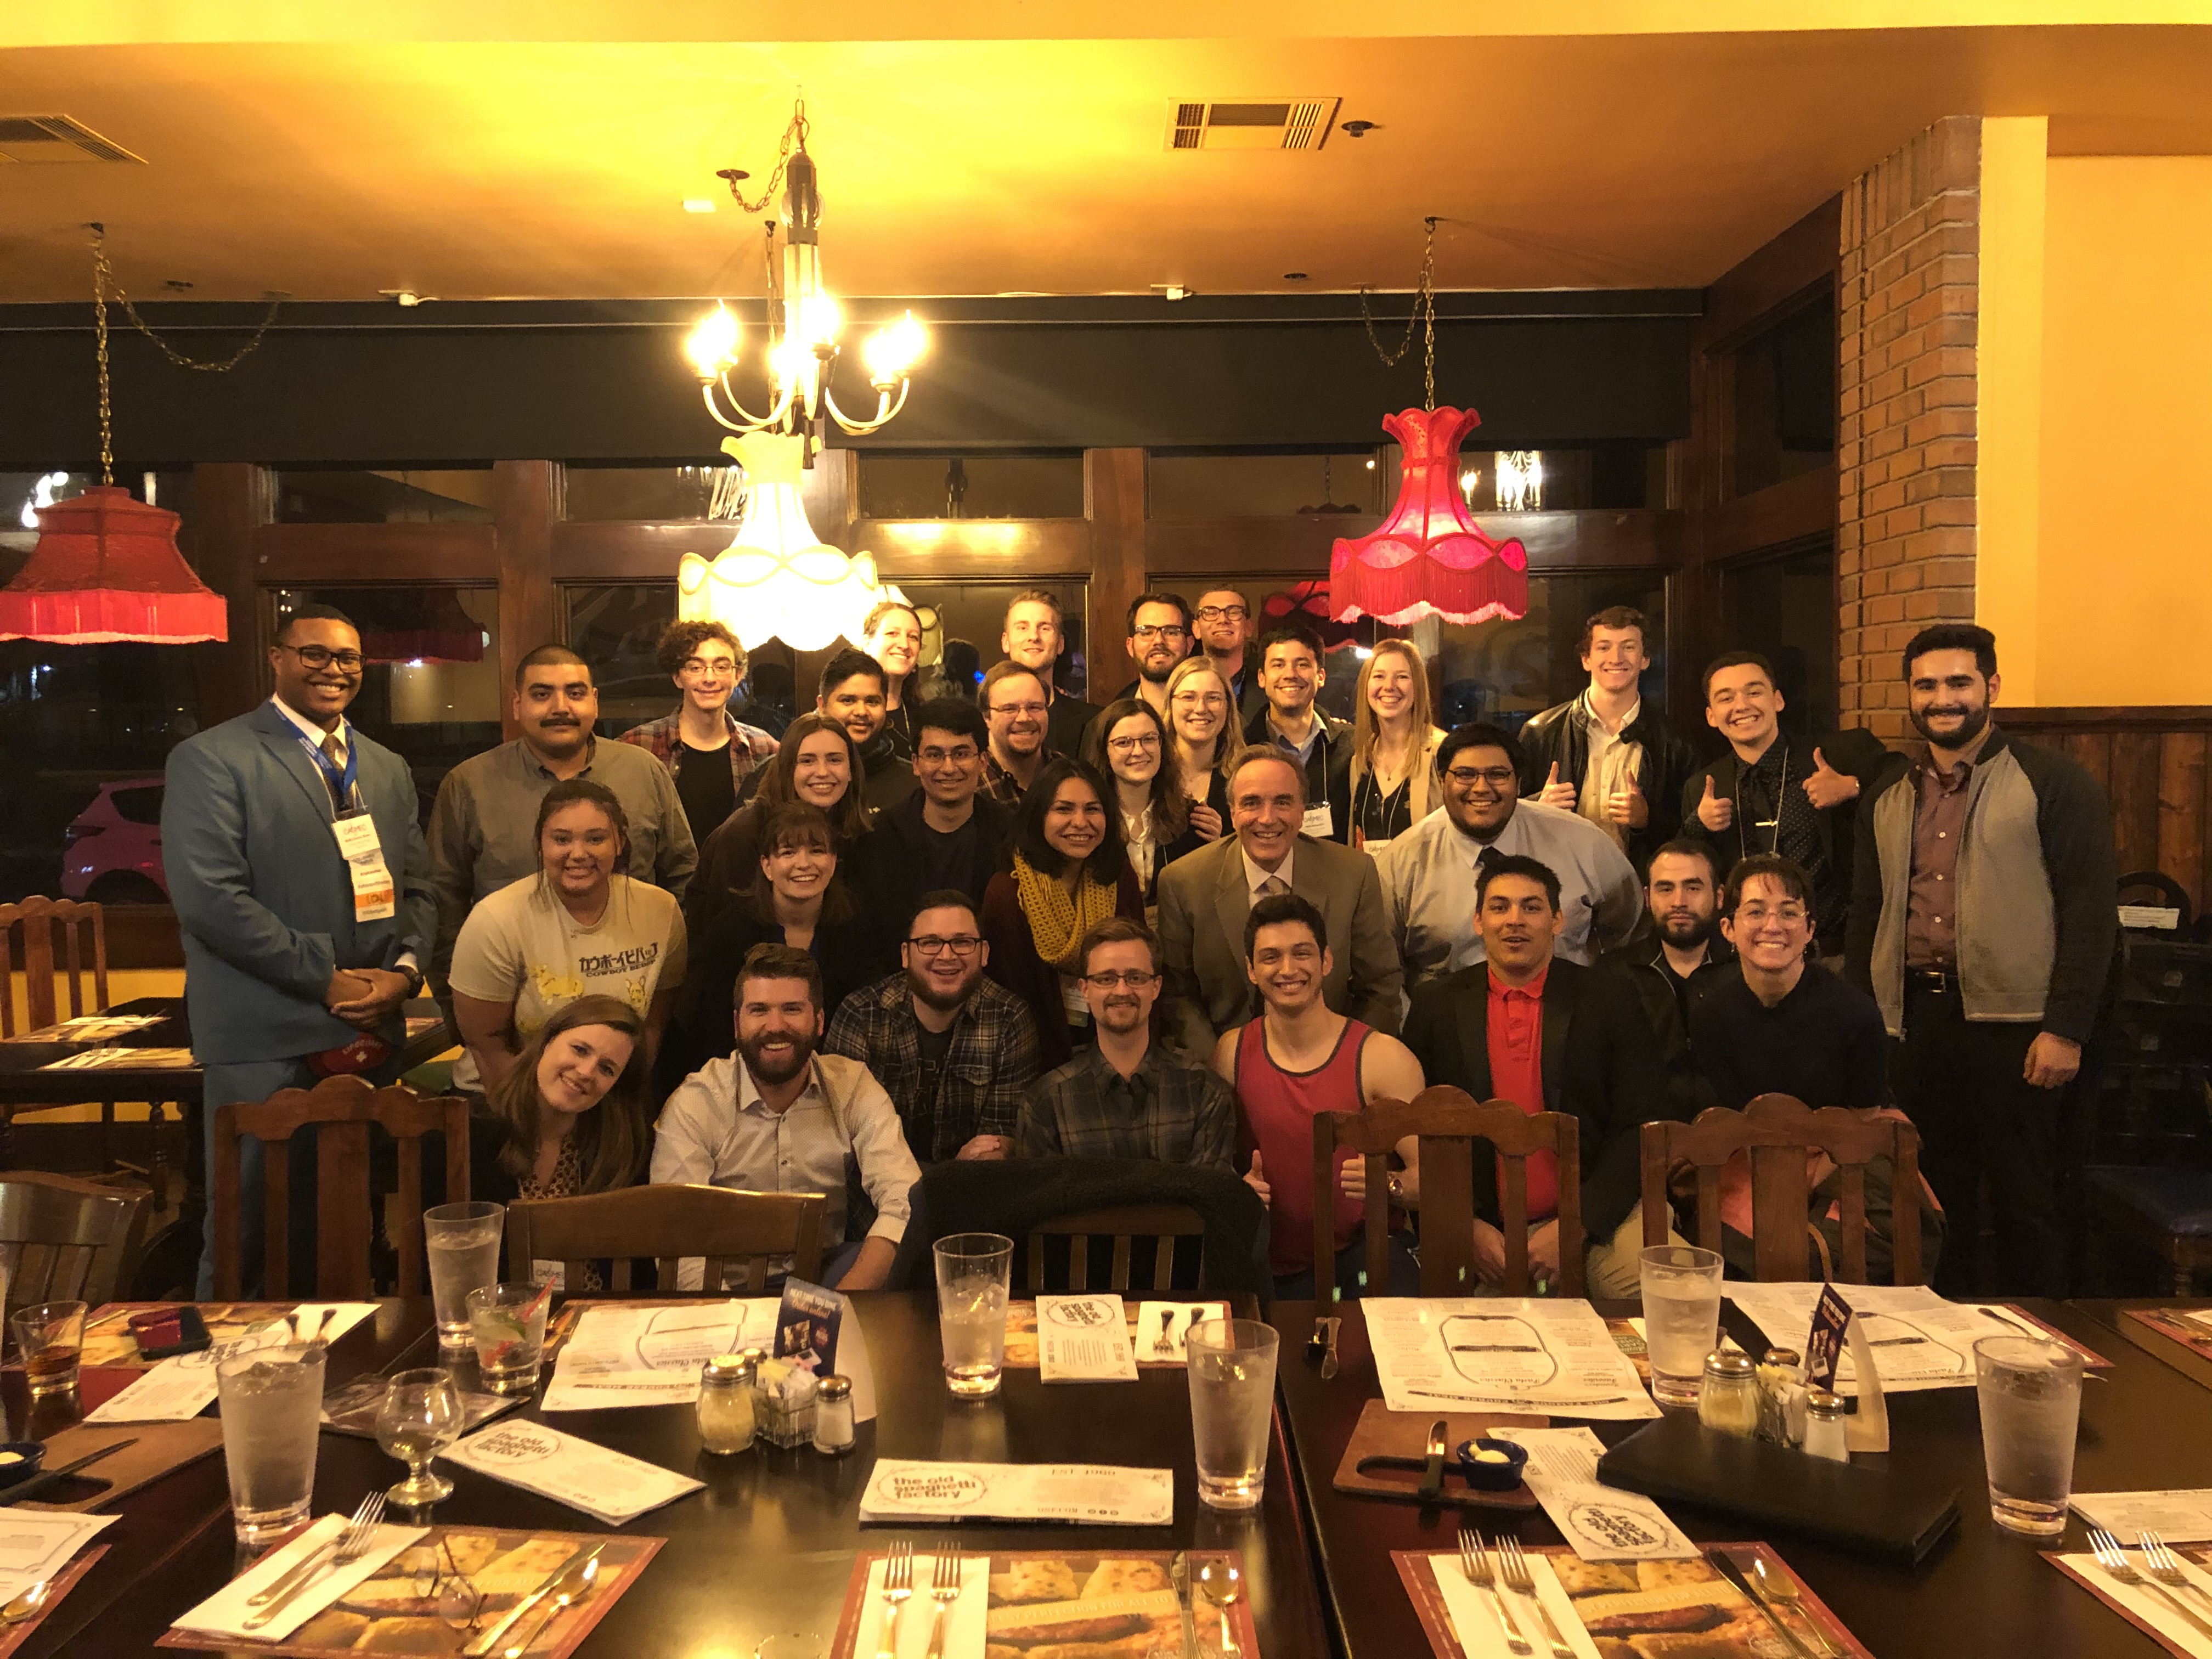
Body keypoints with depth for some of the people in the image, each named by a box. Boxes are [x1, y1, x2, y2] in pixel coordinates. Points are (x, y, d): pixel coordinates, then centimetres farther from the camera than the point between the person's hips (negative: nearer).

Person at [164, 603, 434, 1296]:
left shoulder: (387, 768, 17)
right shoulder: (211, 759, -4)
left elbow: (417, 886, 16)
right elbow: (211, 898, -13)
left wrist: (404, 968, -4)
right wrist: (328, 979, -14)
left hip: (369, 1034, 6)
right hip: (267, 1041, -5)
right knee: (251, 1236, 3)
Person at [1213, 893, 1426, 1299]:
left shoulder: (1385, 1058, -5)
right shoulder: (1231, 1053, 4)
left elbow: (1431, 1172, -5)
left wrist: (1389, 1185, -27)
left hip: (1363, 1251, -2)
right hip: (1274, 1270, 3)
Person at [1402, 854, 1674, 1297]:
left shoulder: (1610, 1000, 6)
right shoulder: (1436, 1005, 8)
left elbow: (1642, 1128, 1)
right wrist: (1467, 1227, -8)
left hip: (1592, 1219, -1)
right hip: (1477, 1230, 1)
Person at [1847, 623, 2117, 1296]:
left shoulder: (2052, 781, -3)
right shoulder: (1887, 798, 13)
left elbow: (2092, 909, -7)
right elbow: (1865, 916, 17)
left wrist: (2066, 1028, -12)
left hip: (2011, 1020, -5)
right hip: (1913, 1017, 5)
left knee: (2024, 1201, 5)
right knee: (1934, 1191, 13)